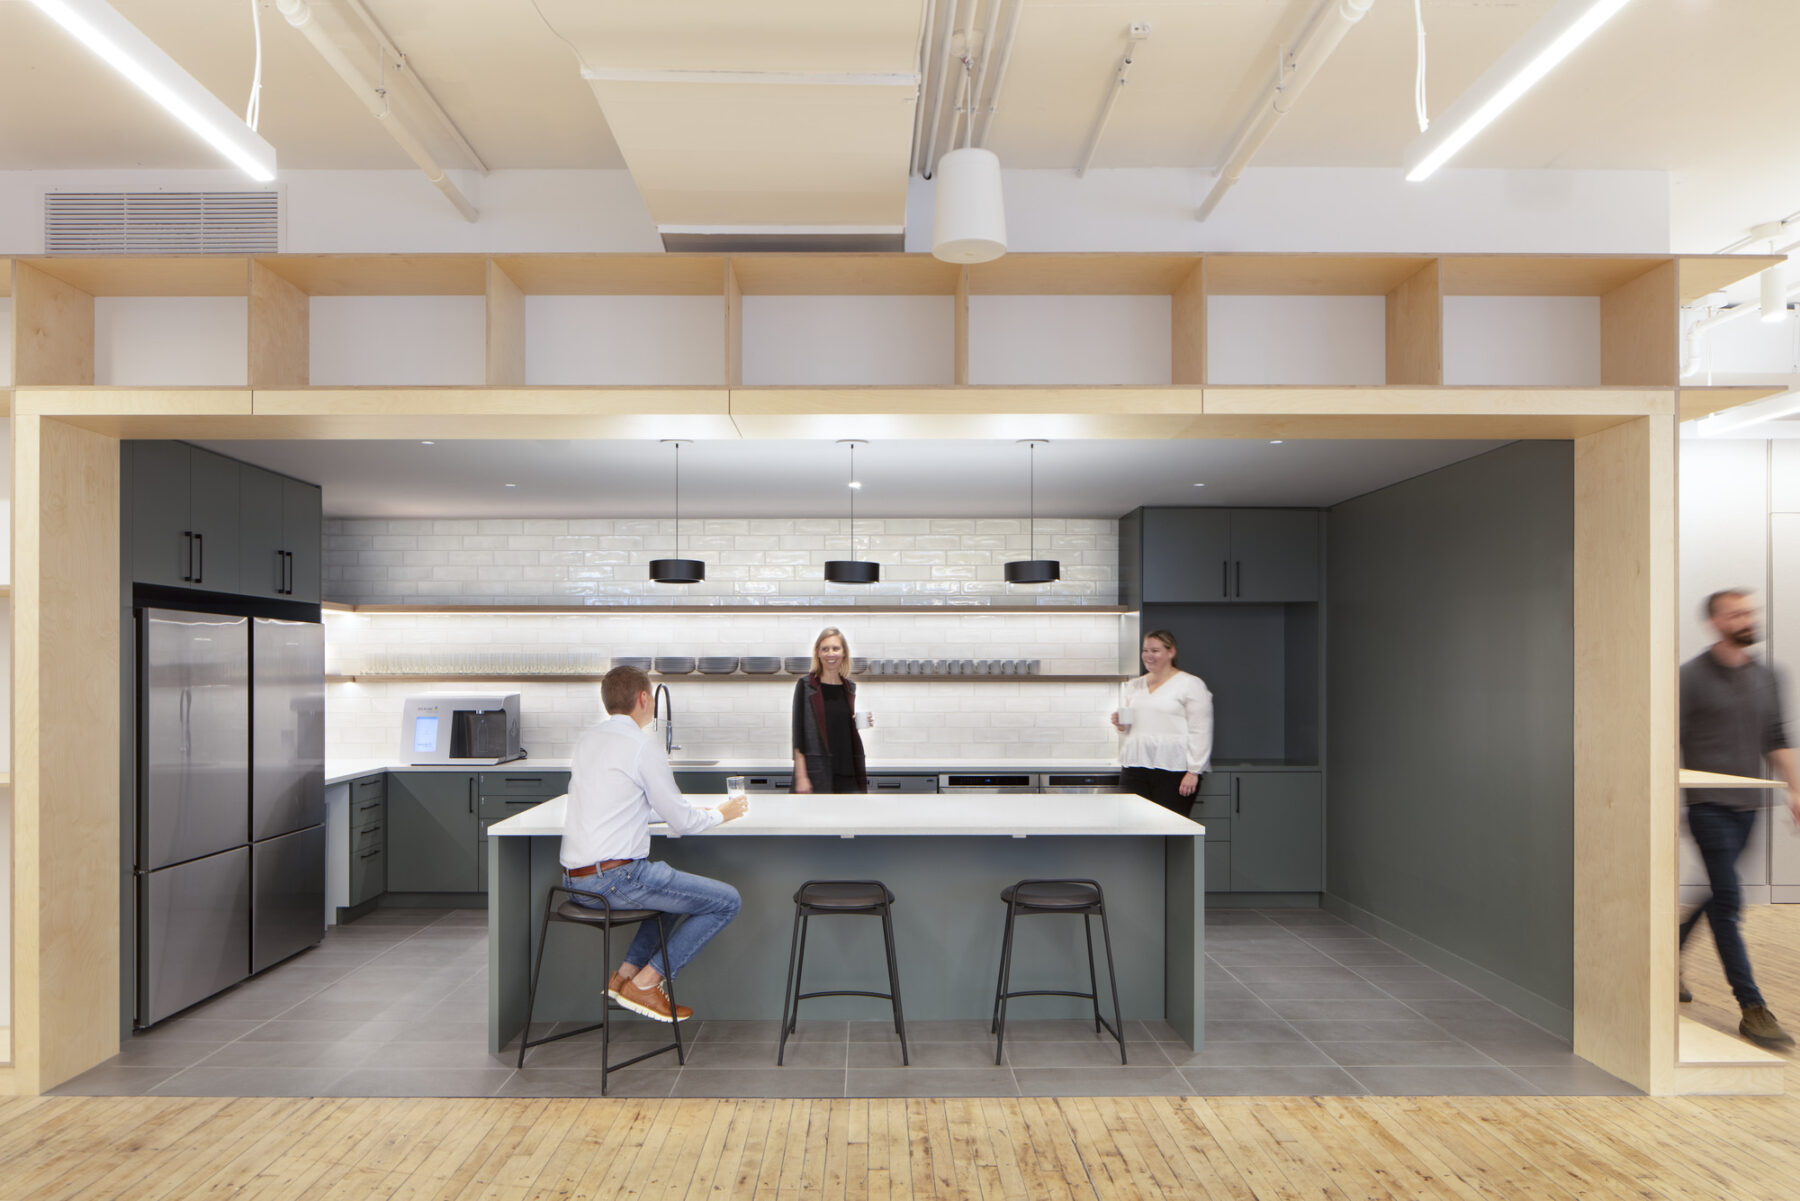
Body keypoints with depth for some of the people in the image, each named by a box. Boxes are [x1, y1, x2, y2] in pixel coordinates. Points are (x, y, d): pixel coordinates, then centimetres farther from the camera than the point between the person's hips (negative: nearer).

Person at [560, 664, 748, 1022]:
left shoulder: (587, 741, 13)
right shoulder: (641, 745, -12)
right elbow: (681, 822, -8)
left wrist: (687, 808, 28)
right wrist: (720, 814, 12)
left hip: (575, 879, 9)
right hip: (614, 878, -9)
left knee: (679, 886, 29)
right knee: (727, 901, -2)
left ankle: (626, 974, 19)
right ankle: (644, 983, 2)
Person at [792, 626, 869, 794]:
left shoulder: (850, 687, 12)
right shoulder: (805, 685, -3)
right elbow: (798, 732, -7)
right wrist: (800, 776, -13)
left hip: (847, 772, 5)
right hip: (817, 772, -5)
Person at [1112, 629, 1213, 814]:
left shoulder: (1191, 684, 0)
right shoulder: (1134, 686, 18)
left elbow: (1200, 732, -5)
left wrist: (1194, 771, -12)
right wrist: (1120, 723, 2)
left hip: (1174, 771, -5)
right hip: (1134, 768, 5)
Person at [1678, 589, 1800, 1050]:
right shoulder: (1692, 676, -7)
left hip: (1747, 804, 6)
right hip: (1709, 804, -6)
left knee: (1713, 892, 14)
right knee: (1727, 899, -8)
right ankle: (1752, 1008, -6)